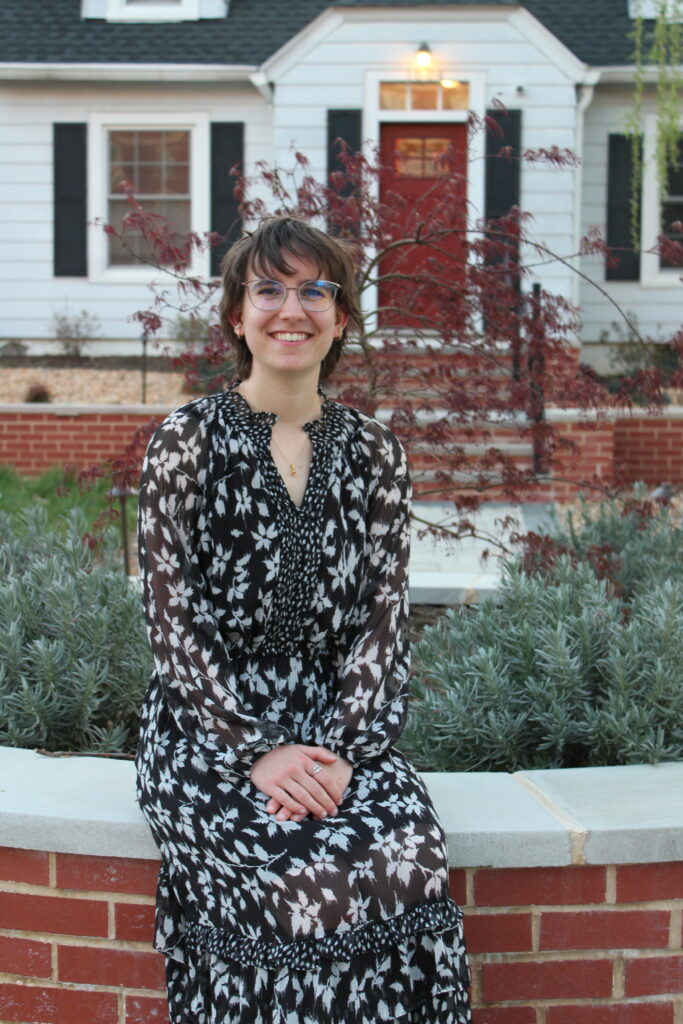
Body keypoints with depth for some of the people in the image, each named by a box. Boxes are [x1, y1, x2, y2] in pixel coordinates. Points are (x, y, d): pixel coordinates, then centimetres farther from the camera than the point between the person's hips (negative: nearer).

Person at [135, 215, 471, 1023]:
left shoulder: (373, 451, 9)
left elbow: (383, 620, 4)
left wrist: (344, 747, -11)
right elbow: (172, 623, -5)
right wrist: (255, 753, -14)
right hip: (208, 734, -2)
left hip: (338, 732, 3)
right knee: (307, 881, -29)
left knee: (413, 866, -27)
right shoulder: (187, 440, -1)